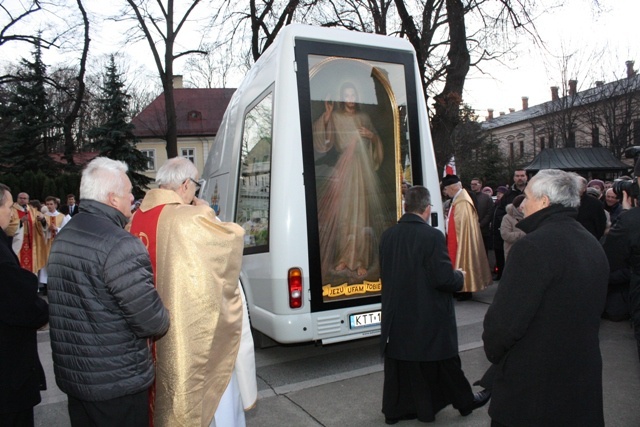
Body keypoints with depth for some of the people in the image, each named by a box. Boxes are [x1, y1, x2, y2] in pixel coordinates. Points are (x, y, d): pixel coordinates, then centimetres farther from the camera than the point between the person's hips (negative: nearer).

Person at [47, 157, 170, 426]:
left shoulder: (62, 238, 6)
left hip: (71, 374, 8)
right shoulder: (121, 246, -24)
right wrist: (162, 322, -2)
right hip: (117, 382, -8)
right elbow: (153, 322, -24)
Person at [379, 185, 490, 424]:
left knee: (399, 365, 17)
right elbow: (444, 278, -22)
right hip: (429, 321, -5)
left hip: (397, 318, 5)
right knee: (445, 364, 15)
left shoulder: (387, 236, -2)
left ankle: (393, 410, 28)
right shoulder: (432, 237, -21)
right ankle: (465, 402, 36)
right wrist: (460, 276, 0)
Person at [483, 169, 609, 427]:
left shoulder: (533, 246, -23)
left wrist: (492, 351, -4)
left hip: (530, 388, -8)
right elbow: (592, 313, 14)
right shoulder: (594, 246, 5)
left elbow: (504, 320, -24)